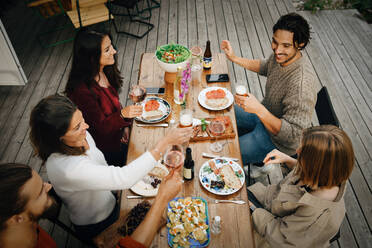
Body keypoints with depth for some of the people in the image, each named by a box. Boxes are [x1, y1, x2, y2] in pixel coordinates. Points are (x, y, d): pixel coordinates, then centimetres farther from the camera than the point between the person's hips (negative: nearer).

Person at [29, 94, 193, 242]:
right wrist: (166, 142, -40)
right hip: (97, 227, -6)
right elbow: (124, 179, -42)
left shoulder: (80, 137, -13)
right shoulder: (67, 168, -39)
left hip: (109, 203, 6)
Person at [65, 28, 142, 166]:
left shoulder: (104, 71, -9)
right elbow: (100, 127, -25)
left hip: (118, 137, 7)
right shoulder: (82, 90, -34)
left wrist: (125, 126, 1)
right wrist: (123, 115, -42)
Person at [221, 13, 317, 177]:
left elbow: (293, 134, -35)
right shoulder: (280, 56, -11)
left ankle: (260, 163, 19)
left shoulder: (302, 83, -37)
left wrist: (259, 109, -44)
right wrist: (234, 58, 8)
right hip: (264, 116, 8)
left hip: (278, 141, -8)